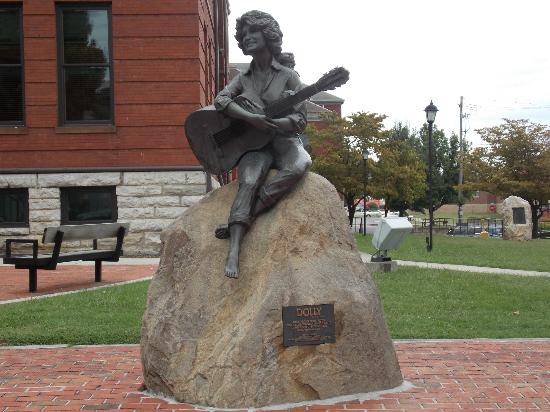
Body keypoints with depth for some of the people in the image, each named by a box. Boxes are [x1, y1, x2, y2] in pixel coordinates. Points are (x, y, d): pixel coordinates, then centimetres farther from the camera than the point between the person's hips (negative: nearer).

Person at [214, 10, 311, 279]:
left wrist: (266, 123, -20)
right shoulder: (243, 78, 14)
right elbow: (221, 100, -5)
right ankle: (234, 250, -43)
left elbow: (299, 122, -3)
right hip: (254, 145, 1)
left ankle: (240, 220, -33)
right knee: (249, 181, -31)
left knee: (300, 166, -36)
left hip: (283, 140, -1)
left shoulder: (288, 77, 5)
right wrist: (251, 118, -22)